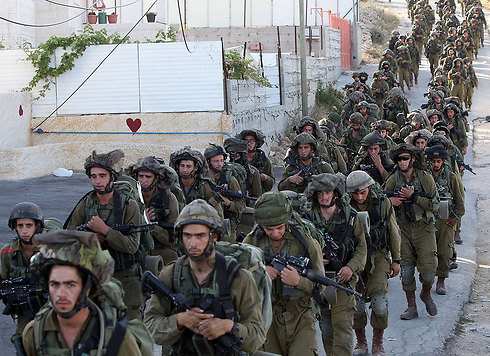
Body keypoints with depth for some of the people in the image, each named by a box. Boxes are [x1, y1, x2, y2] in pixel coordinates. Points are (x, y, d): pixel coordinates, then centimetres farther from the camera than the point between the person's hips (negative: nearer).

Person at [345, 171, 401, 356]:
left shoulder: (383, 202, -4)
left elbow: (393, 232, 6)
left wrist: (396, 260, 8)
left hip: (378, 255, 0)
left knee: (379, 303, -11)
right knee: (356, 304, 1)